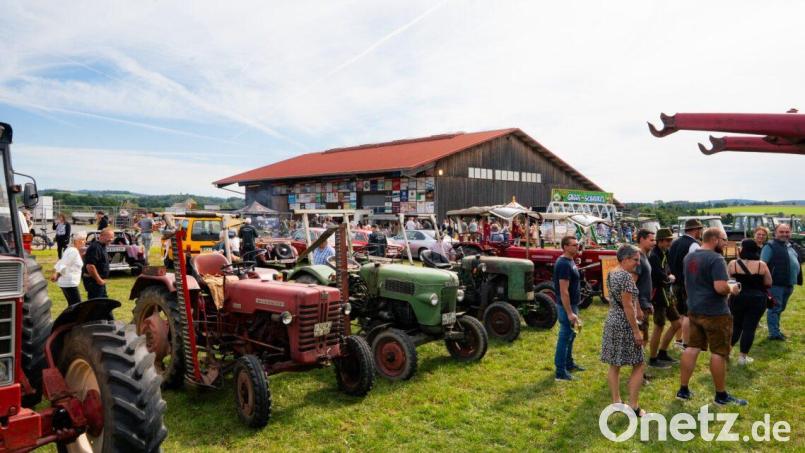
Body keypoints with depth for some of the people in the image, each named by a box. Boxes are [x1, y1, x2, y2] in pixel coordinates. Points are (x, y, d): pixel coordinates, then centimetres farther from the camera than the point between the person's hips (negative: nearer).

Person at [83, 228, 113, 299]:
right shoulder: (95, 247, -20)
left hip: (100, 280, 10)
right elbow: (90, 266, -27)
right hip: (94, 280, -10)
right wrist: (99, 280, -20)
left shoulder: (101, 246, 13)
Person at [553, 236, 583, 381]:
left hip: (572, 304, 10)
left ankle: (568, 364, 34)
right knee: (565, 337, -4)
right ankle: (560, 372, 4)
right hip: (567, 306, -10)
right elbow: (564, 291, -26)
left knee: (570, 335, 20)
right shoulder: (564, 264, -23)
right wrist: (570, 313, -25)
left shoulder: (570, 261, 9)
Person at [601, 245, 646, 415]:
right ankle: (633, 406, 4)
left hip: (612, 322, 9)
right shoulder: (625, 276, -18)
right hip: (624, 325, -9)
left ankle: (616, 402, 18)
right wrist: (637, 331, -16)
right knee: (639, 365, 2)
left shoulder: (611, 273, 9)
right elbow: (627, 306, -20)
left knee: (614, 365, 11)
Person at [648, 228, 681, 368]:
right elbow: (662, 277, -25)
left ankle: (662, 353, 25)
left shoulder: (664, 254, 11)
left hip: (666, 294, 10)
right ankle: (653, 359, 9)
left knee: (676, 323, 15)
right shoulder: (654, 256, -18)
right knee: (659, 327, -3)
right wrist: (670, 278, -5)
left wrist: (669, 277, -5)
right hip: (658, 294, -9)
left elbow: (668, 272, 16)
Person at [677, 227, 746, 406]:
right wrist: (732, 289, -8)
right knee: (719, 353, 4)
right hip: (715, 313, -8)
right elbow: (720, 287, -27)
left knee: (692, 348, 12)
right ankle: (721, 395, 15)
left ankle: (683, 390, 17)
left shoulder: (689, 257, 9)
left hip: (694, 310, 8)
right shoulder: (716, 258, -19)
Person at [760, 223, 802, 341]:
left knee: (780, 309, 16)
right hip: (776, 283, -8)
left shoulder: (791, 246, 16)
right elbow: (762, 264, -14)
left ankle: (775, 330, 26)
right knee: (775, 308, -5)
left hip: (789, 284, 8)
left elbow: (796, 263, 25)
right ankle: (774, 333, -2)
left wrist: (797, 278, 18)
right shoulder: (770, 246, -10)